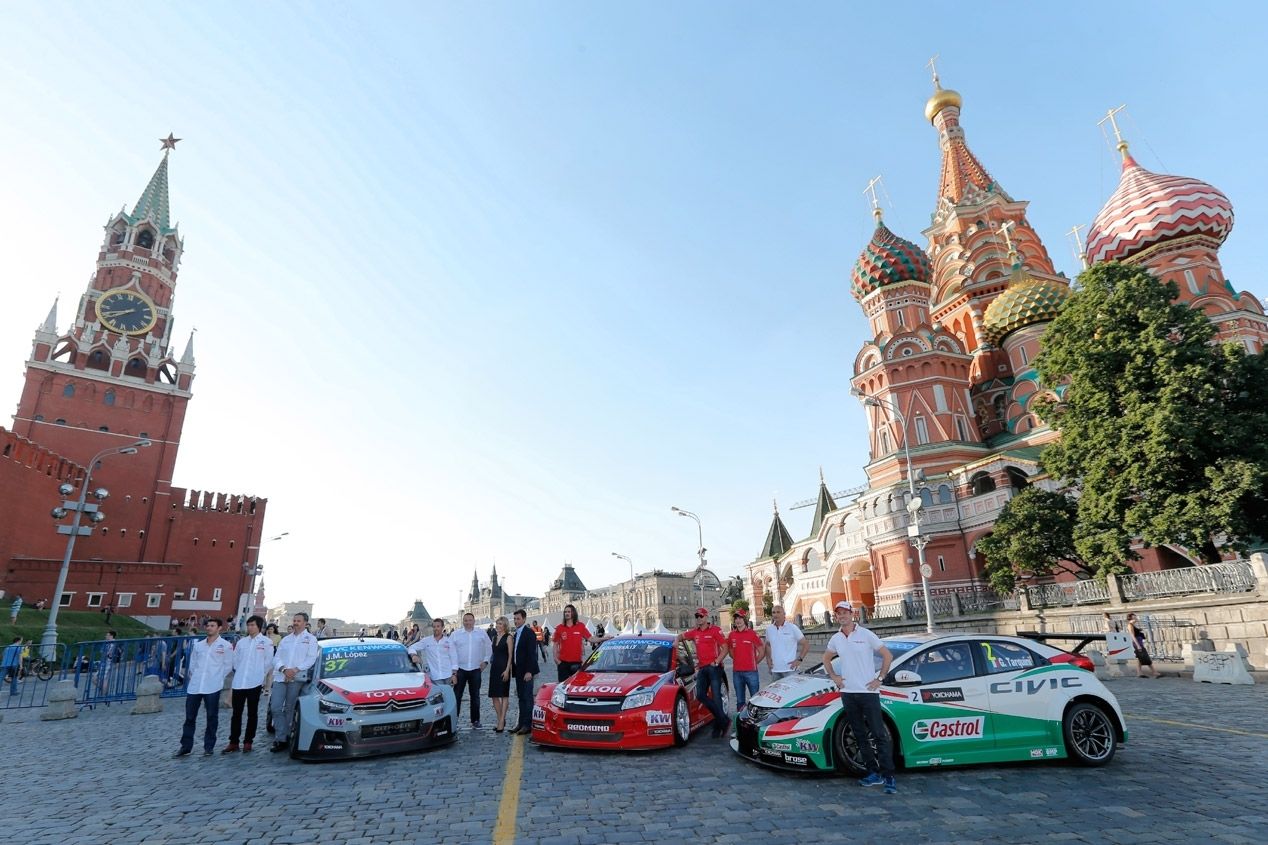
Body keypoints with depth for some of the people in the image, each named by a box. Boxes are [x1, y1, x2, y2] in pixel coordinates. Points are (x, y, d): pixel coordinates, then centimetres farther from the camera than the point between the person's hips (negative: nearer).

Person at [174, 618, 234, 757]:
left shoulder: (226, 645, 0)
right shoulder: (198, 645, 13)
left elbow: (228, 665, 2)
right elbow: (192, 663, 17)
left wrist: (217, 678, 0)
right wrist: (193, 676, 5)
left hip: (212, 687, -4)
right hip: (194, 686, 4)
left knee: (211, 717, 3)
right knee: (190, 717, 7)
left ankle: (209, 747, 13)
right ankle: (185, 746, 19)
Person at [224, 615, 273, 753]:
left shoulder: (266, 642, -3)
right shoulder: (242, 641, 9)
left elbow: (268, 662, -1)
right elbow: (235, 659, 14)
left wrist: (259, 674, 2)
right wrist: (239, 671, 6)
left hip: (254, 682, -4)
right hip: (239, 682, 4)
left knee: (252, 713, 5)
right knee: (236, 713, 8)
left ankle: (248, 741, 14)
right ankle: (233, 742, 16)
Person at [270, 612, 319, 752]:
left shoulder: (311, 639, 6)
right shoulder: (285, 639, 19)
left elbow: (311, 659, -4)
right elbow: (276, 658, 10)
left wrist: (295, 670, -16)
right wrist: (284, 669, -10)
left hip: (297, 678, -4)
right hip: (280, 677, 4)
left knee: (289, 709, 0)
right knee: (275, 708, -4)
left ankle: (282, 738, 10)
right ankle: (282, 738, 3)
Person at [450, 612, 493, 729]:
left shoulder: (481, 634, 5)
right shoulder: (455, 634, 0)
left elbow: (489, 647, 14)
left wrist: (485, 661, 5)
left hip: (475, 669, 2)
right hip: (460, 669, -1)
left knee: (475, 696, 9)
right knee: (456, 695, -3)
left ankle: (475, 720, 18)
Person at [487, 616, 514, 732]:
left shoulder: (508, 637, -6)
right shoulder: (494, 637, 13)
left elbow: (510, 655, -10)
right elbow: (494, 653, 16)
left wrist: (507, 670, -17)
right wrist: (491, 664, 10)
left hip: (503, 668, -7)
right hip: (494, 667, 7)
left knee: (504, 695, -2)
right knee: (494, 695, 7)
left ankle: (501, 721, 1)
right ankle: (500, 720, 17)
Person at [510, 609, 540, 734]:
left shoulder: (529, 632, -12)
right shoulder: (516, 633, 14)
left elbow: (532, 653, -17)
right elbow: (515, 652, 16)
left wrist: (529, 671, -21)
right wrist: (513, 669, 10)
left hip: (526, 671, -8)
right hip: (518, 671, 8)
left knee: (527, 698, -3)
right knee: (521, 698, 12)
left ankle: (528, 725, 2)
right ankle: (521, 723, 18)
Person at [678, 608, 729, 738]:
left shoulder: (715, 630, -4)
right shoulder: (694, 632, 13)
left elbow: (725, 648, -5)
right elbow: (681, 636, 29)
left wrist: (716, 662, -14)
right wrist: (676, 641, 7)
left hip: (714, 667, -6)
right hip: (702, 668, 6)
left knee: (715, 696, -5)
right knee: (700, 695, 0)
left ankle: (718, 726, 7)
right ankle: (721, 717, 11)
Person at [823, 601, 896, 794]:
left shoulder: (866, 635, -6)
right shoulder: (835, 639, 7)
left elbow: (887, 656, -2)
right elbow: (826, 658, 24)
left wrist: (879, 678, -6)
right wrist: (833, 677, 11)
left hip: (868, 692, -5)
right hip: (848, 693, 5)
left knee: (879, 734, -5)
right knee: (860, 736, 11)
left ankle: (888, 776, 0)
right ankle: (873, 773, 20)